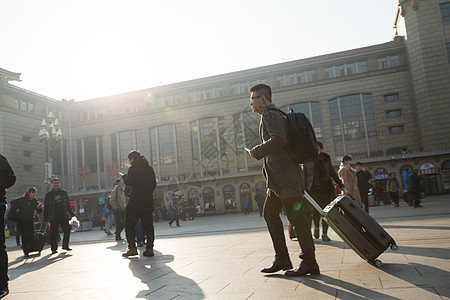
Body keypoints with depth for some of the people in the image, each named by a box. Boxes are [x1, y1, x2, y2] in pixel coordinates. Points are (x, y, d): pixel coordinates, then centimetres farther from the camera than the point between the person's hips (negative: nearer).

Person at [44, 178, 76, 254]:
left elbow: (68, 205, 18)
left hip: (63, 216, 2)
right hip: (53, 217, -2)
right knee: (54, 233, 0)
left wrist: (71, 213, 14)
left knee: (67, 230, -4)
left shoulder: (64, 193, 13)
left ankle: (65, 246, 10)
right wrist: (45, 218, 1)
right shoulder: (48, 195, 5)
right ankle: (54, 248, 11)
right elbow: (46, 207, 5)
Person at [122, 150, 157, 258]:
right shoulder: (150, 168, 12)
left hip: (135, 200, -6)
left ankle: (132, 248, -2)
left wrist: (124, 179, 11)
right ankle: (149, 248, 5)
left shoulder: (133, 168, -7)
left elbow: (129, 183, -9)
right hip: (148, 201, 6)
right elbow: (154, 184, 13)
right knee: (148, 225, 8)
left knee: (129, 224, 4)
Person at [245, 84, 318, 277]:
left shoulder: (270, 115, -9)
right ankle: (282, 259, 18)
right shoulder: (270, 116, 23)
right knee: (269, 214, 12)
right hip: (277, 178, 11)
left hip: (285, 176, -11)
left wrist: (256, 152, -14)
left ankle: (309, 263, 3)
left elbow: (278, 139, -25)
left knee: (295, 217, -6)